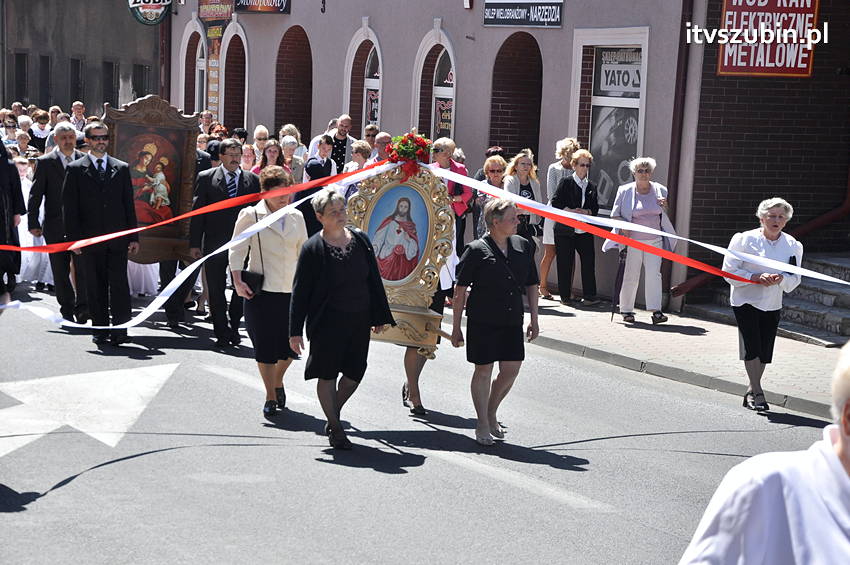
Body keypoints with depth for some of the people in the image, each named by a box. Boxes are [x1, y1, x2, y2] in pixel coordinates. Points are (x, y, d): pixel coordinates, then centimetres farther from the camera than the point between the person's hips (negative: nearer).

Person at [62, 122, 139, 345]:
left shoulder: (122, 168, 11)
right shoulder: (75, 169, 5)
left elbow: (129, 204, 11)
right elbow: (69, 207, 1)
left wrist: (133, 237, 5)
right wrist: (74, 238, -7)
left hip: (117, 238, 1)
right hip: (91, 240, -1)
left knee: (119, 284, -7)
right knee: (96, 287, 5)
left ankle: (120, 329, -6)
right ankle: (100, 329, 12)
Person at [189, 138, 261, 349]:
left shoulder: (253, 180, 7)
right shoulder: (206, 178, 3)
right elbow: (198, 212, 2)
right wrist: (194, 244, -3)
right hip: (215, 243, -1)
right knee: (216, 290, 4)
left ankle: (233, 326, 23)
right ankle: (222, 333, 12)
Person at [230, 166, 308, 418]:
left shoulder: (296, 217, 10)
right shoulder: (250, 215, -2)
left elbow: (304, 252, 18)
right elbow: (237, 250, -1)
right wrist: (238, 281, -12)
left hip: (291, 290, 3)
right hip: (262, 291, -3)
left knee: (290, 345, 2)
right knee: (265, 346, 0)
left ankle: (278, 382, 31)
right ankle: (270, 397, 14)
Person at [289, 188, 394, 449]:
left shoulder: (360, 240, 4)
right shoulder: (313, 248, -9)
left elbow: (374, 280, 12)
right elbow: (300, 291, -7)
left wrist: (380, 316, 13)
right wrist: (295, 331, -9)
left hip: (359, 320, 5)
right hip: (328, 321, -4)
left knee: (355, 373, 9)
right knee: (328, 374, 4)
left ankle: (333, 414, 33)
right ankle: (335, 428, 18)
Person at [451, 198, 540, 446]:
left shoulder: (523, 246, 6)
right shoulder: (476, 250, -9)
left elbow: (531, 285, 14)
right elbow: (460, 291, -6)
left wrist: (534, 320, 11)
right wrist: (456, 327, -6)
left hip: (512, 322, 5)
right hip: (482, 321, -4)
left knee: (511, 369, 4)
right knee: (483, 370, 3)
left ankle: (492, 413, 29)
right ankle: (483, 425, 17)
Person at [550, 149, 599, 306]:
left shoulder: (592, 186, 13)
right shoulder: (565, 182, 0)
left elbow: (595, 208, 11)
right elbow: (555, 202, -5)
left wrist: (586, 212, -10)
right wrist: (570, 211, -16)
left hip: (585, 231, 3)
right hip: (565, 230, -3)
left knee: (589, 261, -4)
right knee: (565, 264, 1)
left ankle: (589, 296, 2)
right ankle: (564, 296, 11)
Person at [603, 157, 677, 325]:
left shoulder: (660, 190, 7)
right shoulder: (625, 191, 0)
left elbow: (668, 215, 18)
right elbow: (615, 215, 4)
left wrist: (666, 207, -5)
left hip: (654, 240, 2)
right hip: (632, 240, -2)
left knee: (654, 274, -6)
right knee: (630, 276, 2)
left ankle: (656, 311, -9)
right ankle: (626, 310, 13)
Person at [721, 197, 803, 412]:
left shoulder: (793, 246, 1)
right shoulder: (744, 239, -9)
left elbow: (795, 279, 5)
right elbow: (729, 271, -7)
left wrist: (780, 279, -18)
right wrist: (756, 277, -21)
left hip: (773, 305, 4)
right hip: (746, 301, -4)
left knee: (765, 351, 6)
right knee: (752, 346, -14)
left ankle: (751, 393, 20)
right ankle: (757, 392, -8)